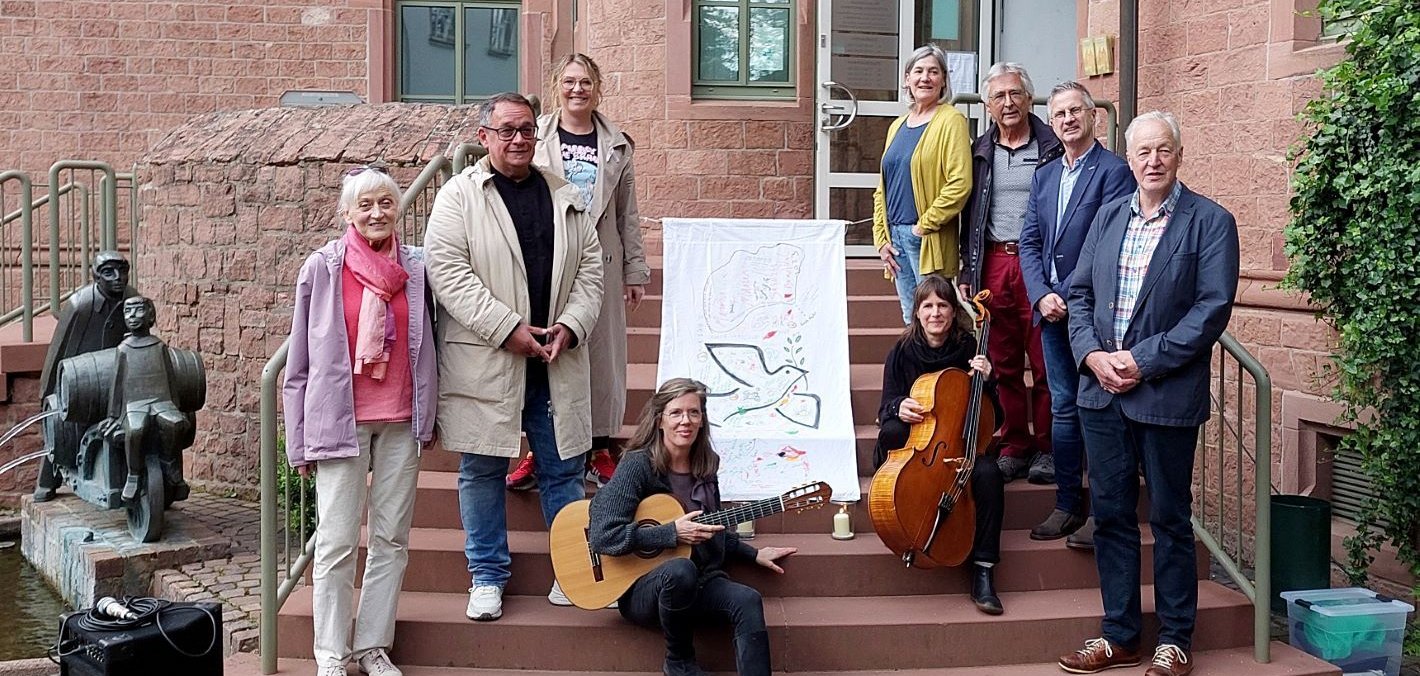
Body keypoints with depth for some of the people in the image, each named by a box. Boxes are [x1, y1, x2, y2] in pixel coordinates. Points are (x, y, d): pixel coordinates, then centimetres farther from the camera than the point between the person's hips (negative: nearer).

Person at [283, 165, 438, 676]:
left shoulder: (417, 267, 4)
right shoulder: (322, 268, -3)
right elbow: (300, 360, 1)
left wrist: (428, 417, 8)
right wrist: (300, 438, -1)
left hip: (400, 422, 3)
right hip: (341, 419, -3)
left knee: (392, 539, 7)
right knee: (337, 542, -1)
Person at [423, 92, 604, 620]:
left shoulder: (566, 197, 12)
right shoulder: (458, 195, -1)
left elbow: (590, 268, 11)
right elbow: (447, 271, -11)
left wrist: (570, 327, -6)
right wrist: (508, 328, -16)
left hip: (556, 359, 3)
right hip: (484, 360, -3)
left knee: (564, 468, 8)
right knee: (483, 471, 6)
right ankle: (487, 577, 19)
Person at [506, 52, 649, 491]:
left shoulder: (616, 147, 10)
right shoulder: (535, 139, 3)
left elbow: (628, 215, 12)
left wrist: (635, 271, 9)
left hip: (601, 265, 2)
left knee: (602, 354, 5)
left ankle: (599, 450, 16)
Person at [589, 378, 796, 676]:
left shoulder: (705, 465, 8)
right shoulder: (639, 465, -12)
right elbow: (602, 536, -21)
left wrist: (754, 554, 17)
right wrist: (672, 533, -24)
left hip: (700, 585, 5)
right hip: (642, 591, -5)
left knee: (748, 602, -25)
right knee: (681, 570, -37)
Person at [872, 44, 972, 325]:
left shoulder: (951, 121, -6)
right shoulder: (897, 126, 17)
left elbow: (960, 183, -16)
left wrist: (926, 225, -14)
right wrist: (881, 238, 10)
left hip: (929, 240, -7)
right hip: (895, 236, 7)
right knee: (911, 320, 11)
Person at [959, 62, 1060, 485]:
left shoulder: (1052, 149, 1)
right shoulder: (981, 153, 14)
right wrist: (967, 273, 10)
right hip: (993, 264, 4)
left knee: (1046, 363, -2)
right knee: (1003, 364, 7)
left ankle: (1046, 447, 9)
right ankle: (1015, 445, 16)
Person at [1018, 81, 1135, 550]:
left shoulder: (1113, 171, -7)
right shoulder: (1044, 175, 14)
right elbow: (1029, 242, 11)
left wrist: (1067, 296, -15)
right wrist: (1042, 295, -4)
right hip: (1051, 311, 6)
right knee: (1063, 409, 11)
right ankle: (1068, 506, 19)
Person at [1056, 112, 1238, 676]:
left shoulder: (1210, 222, -4)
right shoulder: (1109, 216, 12)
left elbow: (1213, 308, -12)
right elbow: (1080, 292, 11)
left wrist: (1144, 361, -16)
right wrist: (1093, 354, -6)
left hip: (1167, 393, -5)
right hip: (1102, 390, 5)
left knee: (1169, 519, 6)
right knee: (1111, 514, 10)